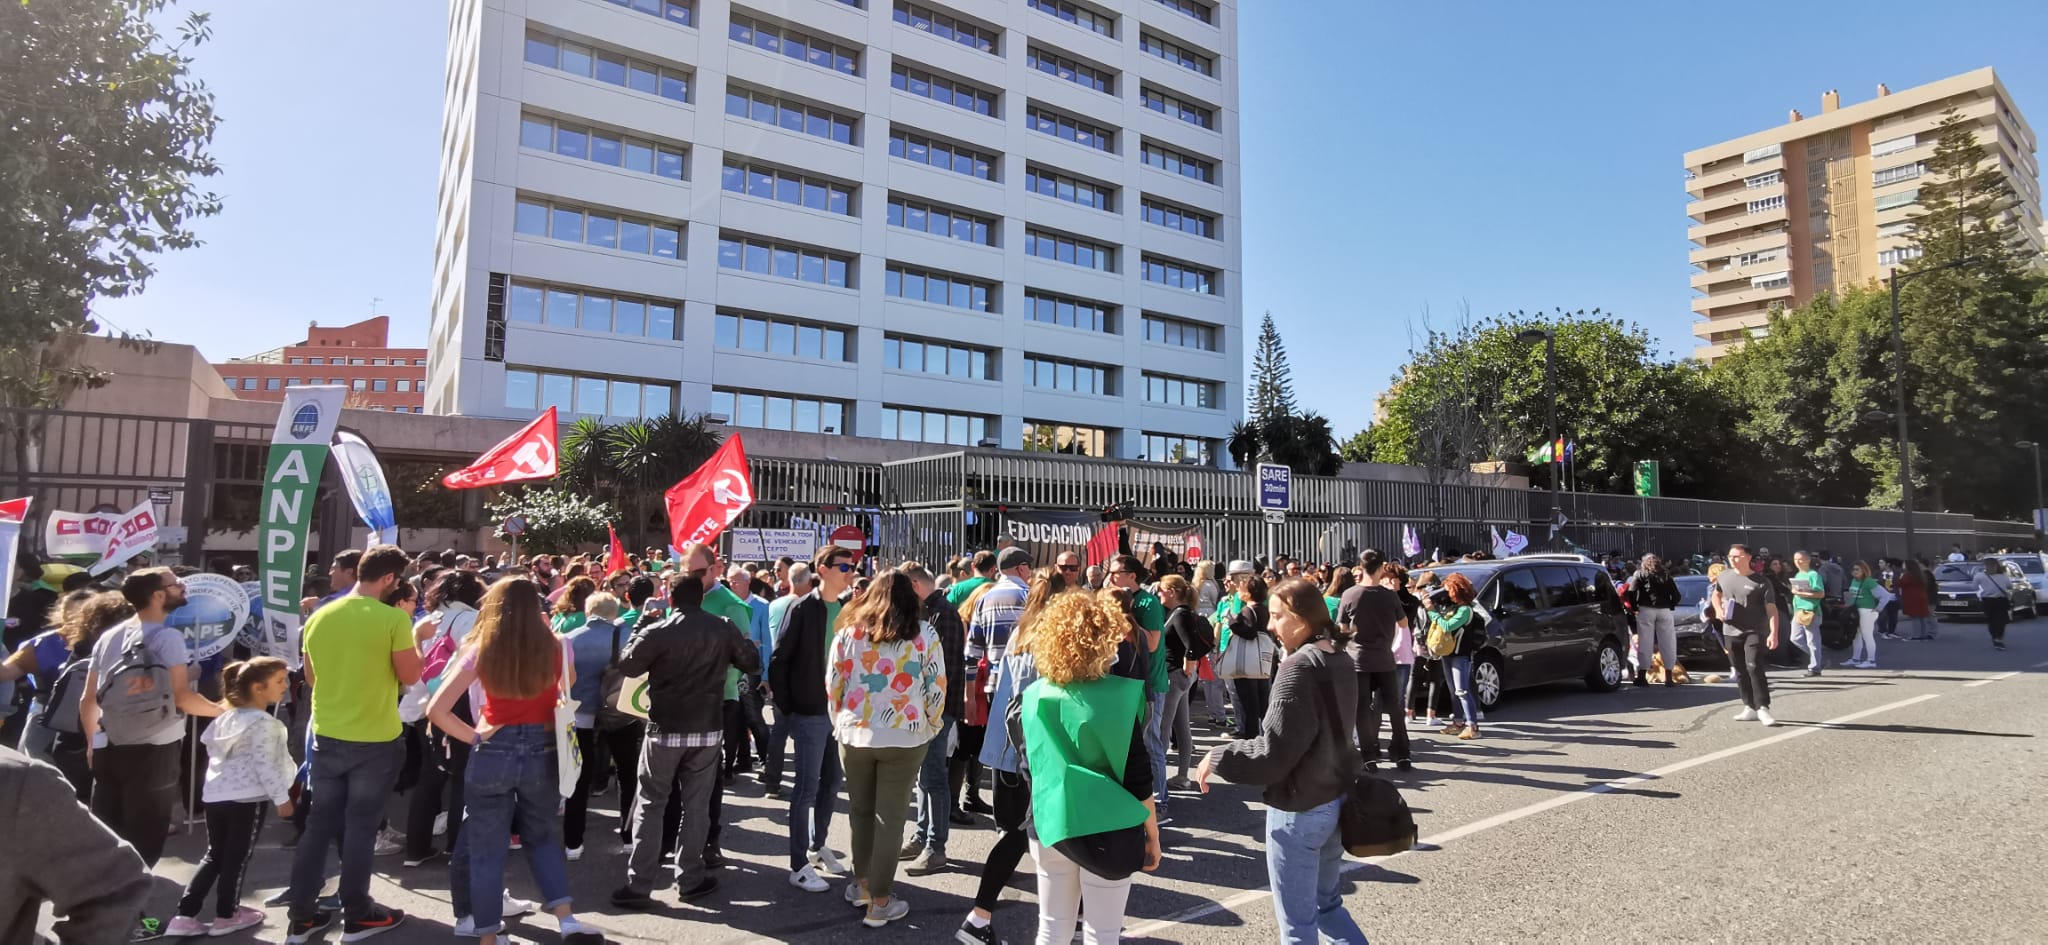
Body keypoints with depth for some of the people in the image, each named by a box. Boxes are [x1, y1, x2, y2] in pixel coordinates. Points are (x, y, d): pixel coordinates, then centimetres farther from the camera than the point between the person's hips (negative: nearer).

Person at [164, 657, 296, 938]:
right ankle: (226, 916, 16)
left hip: (215, 794, 8)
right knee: (237, 858, 5)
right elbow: (265, 765, -18)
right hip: (248, 798, -8)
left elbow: (211, 747, 21)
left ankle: (185, 916, 13)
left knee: (214, 856, 17)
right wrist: (282, 797, -10)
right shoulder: (264, 723, -16)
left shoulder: (227, 717, 12)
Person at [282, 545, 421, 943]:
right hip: (375, 740, -5)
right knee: (360, 825, 6)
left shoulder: (318, 617, 1)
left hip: (326, 736, 5)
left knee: (320, 823, 14)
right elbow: (410, 676, -11)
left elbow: (311, 677, 12)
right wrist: (416, 641, 1)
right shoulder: (393, 619, -17)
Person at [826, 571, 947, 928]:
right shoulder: (925, 634, -4)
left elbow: (832, 684, 5)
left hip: (855, 734, 2)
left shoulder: (848, 630, 2)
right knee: (890, 817, 5)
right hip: (905, 737, -2)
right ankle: (879, 903, 12)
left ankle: (861, 883, 32)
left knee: (860, 810, 19)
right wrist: (928, 730, 10)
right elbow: (936, 689, -4)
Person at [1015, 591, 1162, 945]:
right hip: (1106, 830, -4)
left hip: (1050, 825, 4)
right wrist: (1153, 835, -2)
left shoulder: (1033, 697, -3)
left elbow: (1030, 765, 6)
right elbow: (1137, 777, -12)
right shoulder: (1118, 697, -16)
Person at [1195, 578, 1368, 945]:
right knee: (1327, 904, 23)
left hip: (1300, 808, -9)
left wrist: (1217, 758, -11)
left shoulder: (1299, 668, -21)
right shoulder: (1340, 660, 5)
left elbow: (1273, 752, -23)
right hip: (1338, 799, 9)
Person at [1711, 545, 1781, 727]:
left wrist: (1774, 633, -20)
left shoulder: (1761, 582, -7)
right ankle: (1750, 708, 20)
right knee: (1740, 672, 10)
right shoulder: (1724, 577, 6)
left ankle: (1763, 708, -10)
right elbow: (1716, 594, 25)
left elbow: (1772, 609, -10)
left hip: (1755, 632, -5)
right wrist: (1718, 609, 5)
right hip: (1731, 632, 5)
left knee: (1754, 667, -17)